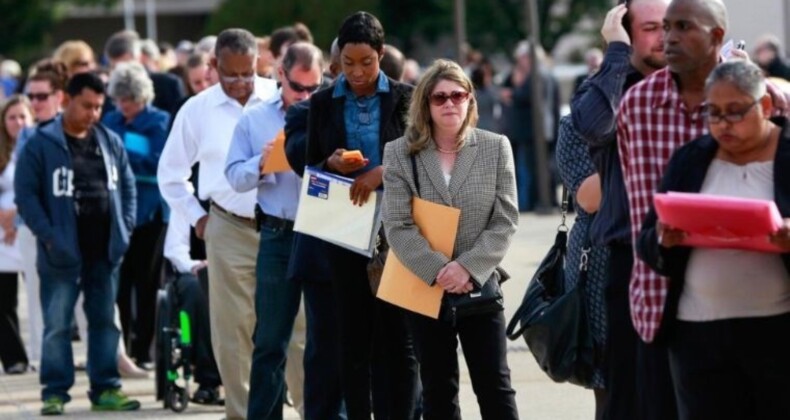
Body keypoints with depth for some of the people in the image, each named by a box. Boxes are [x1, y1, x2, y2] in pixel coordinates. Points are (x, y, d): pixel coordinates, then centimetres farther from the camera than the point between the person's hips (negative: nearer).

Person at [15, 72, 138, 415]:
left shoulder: (110, 142, 9)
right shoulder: (42, 145, -6)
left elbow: (127, 186, 16)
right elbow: (26, 194, -9)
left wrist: (125, 228, 4)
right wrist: (48, 235, -16)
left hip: (104, 251, 5)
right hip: (63, 253, -5)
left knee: (105, 321, 9)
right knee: (57, 325, -1)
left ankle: (105, 389, 16)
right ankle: (55, 392, 4)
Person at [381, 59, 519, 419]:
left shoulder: (496, 148, 2)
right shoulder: (400, 154, 0)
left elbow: (505, 221, -3)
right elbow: (397, 226, -7)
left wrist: (469, 267, -16)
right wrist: (438, 271, -18)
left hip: (480, 286, 0)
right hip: (425, 288, 0)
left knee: (495, 386, 0)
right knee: (437, 390, 8)